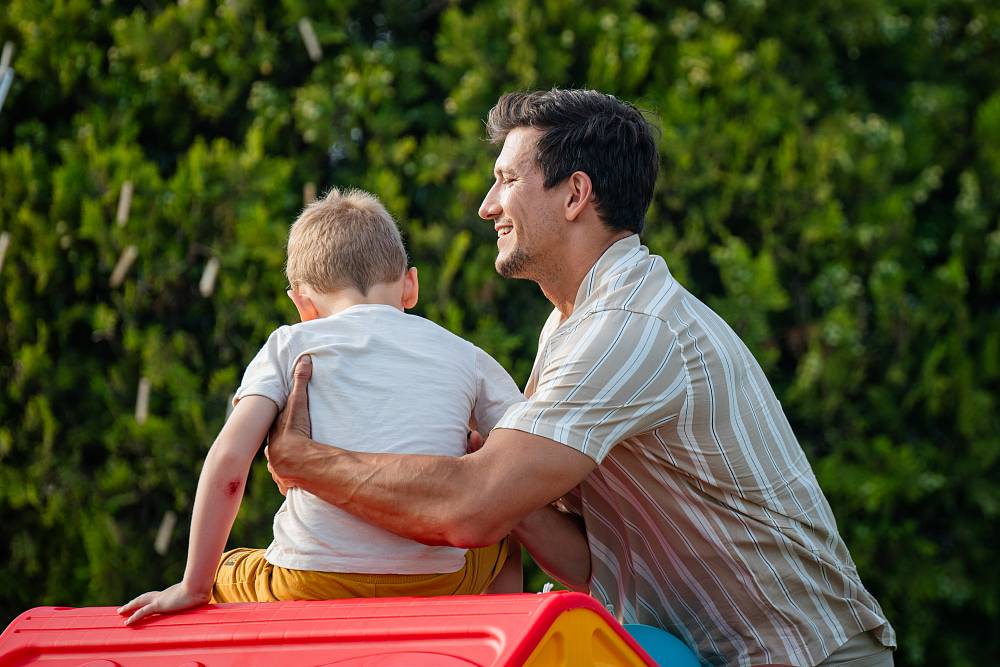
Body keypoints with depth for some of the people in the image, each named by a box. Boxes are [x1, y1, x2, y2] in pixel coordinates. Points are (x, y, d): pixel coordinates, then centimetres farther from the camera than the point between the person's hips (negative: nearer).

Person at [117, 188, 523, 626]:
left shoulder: (290, 345, 8)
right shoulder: (465, 356, 13)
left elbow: (228, 460, -3)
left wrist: (195, 588, 2)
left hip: (311, 586, -2)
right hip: (433, 586, 2)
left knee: (222, 575, 30)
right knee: (502, 536, 34)